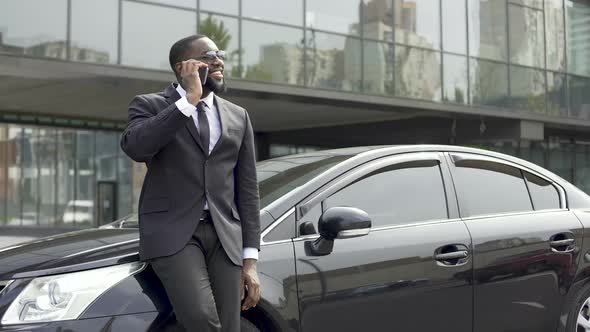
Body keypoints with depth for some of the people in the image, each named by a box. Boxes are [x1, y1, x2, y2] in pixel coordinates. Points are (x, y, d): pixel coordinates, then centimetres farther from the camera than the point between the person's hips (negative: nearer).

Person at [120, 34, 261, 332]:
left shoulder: (238, 117, 15)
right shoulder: (149, 106, 5)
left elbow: (247, 190, 13)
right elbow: (134, 147, -19)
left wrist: (250, 260, 5)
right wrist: (189, 100, -16)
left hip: (224, 237, 4)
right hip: (172, 233, -4)